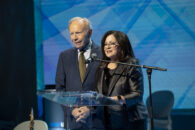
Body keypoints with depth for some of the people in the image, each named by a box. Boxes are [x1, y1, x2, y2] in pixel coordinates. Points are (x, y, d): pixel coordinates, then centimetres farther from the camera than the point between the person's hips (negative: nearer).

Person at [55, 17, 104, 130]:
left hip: (96, 119, -2)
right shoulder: (64, 56, 11)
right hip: (73, 120, 3)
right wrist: (72, 110, -5)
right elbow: (60, 88, 9)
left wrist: (90, 109, -12)